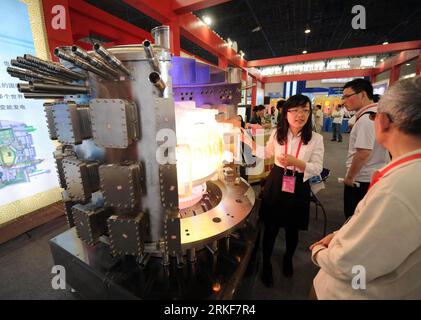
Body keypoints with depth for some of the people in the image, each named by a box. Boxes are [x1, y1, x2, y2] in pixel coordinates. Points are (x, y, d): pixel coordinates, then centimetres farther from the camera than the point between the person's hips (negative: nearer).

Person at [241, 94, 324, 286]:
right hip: (275, 184, 1)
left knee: (292, 229, 19)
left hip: (298, 188, 0)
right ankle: (266, 264, 37)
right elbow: (266, 154, 11)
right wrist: (248, 141, 5)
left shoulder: (316, 138, -9)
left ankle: (288, 259, 52)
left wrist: (296, 162, -25)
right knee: (270, 228, 10)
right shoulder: (277, 133, -4)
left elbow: (318, 169, -9)